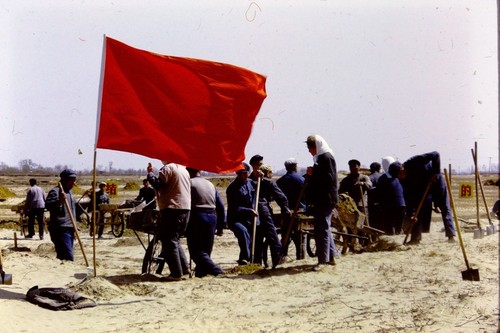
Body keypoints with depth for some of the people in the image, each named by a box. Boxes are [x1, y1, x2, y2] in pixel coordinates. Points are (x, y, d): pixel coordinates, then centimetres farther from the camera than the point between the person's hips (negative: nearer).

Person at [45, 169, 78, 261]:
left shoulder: (69, 192, 22)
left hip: (69, 229, 9)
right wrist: (59, 201, -39)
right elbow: (47, 205, -23)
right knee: (68, 258, -17)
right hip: (60, 229, -9)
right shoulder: (55, 191, -6)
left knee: (62, 257, 8)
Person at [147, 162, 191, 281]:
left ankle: (176, 273, -6)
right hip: (185, 209, 9)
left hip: (172, 209, -9)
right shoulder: (184, 170, 19)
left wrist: (150, 173, -3)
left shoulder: (167, 168, -8)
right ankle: (184, 268, 14)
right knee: (175, 240, 20)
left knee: (169, 241, -3)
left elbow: (157, 184, -16)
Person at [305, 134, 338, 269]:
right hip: (321, 199, 11)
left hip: (325, 199, -11)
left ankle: (322, 260, -8)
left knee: (322, 228, -9)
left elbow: (329, 178, -21)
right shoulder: (320, 157, 18)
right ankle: (331, 256, 23)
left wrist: (313, 173, -16)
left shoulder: (326, 157, -13)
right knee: (324, 228, 15)